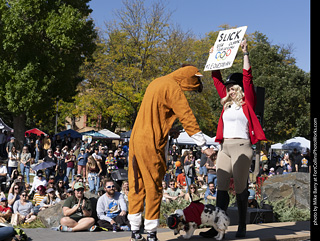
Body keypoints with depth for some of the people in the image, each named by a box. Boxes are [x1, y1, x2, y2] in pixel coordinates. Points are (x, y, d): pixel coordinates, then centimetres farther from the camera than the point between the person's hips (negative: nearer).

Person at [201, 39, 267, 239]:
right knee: (221, 188, 2)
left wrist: (245, 53, -9)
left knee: (240, 188, -2)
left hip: (242, 146, -6)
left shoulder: (248, 103, 1)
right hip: (225, 147, 6)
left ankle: (242, 227, 8)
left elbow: (247, 77, -8)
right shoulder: (227, 103, 15)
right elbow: (217, 80, 21)